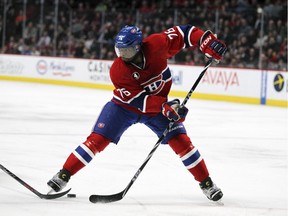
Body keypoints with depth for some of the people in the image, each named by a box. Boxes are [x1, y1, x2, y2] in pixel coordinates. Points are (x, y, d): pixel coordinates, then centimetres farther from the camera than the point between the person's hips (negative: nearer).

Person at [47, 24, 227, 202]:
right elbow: (138, 100, -29)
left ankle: (206, 183, 6)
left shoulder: (156, 45, -25)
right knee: (97, 139, -12)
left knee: (180, 140, -9)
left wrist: (207, 42, -25)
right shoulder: (117, 71, -28)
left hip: (159, 104, 2)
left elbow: (181, 33, -13)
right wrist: (165, 106, -39)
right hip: (124, 105, -2)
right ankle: (63, 176, -4)